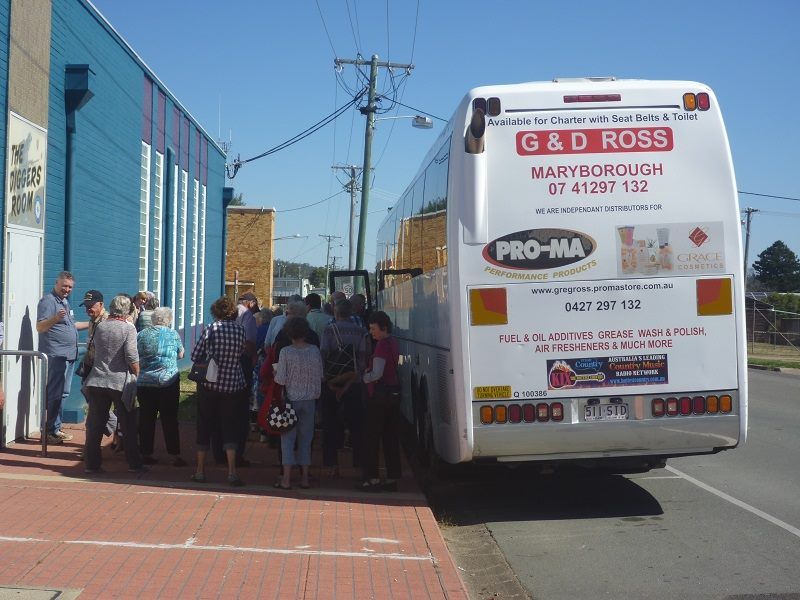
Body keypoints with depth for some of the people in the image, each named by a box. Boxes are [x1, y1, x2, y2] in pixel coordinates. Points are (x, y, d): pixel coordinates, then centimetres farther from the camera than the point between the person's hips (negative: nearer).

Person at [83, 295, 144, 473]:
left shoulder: (99, 327, 7)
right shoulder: (128, 328, -7)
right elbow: (132, 357, -14)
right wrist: (138, 376, -4)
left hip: (97, 381, 4)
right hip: (120, 382, -4)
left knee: (95, 425, 8)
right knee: (129, 425, 6)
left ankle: (92, 463, 8)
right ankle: (134, 463, 10)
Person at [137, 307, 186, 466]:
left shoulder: (141, 334, 4)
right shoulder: (173, 334, 0)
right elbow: (180, 355, 11)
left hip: (144, 382, 2)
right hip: (168, 381, -2)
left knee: (146, 419, 8)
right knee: (170, 419, 2)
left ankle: (146, 454, 12)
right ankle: (175, 455, 2)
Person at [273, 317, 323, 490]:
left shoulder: (286, 352, -13)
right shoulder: (314, 351, -3)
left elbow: (280, 380, -13)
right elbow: (320, 376, 4)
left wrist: (275, 373, 7)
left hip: (291, 399, -3)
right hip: (309, 400, 3)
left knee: (288, 438, 4)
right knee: (306, 438, 11)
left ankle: (286, 478, 2)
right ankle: (304, 477, 15)